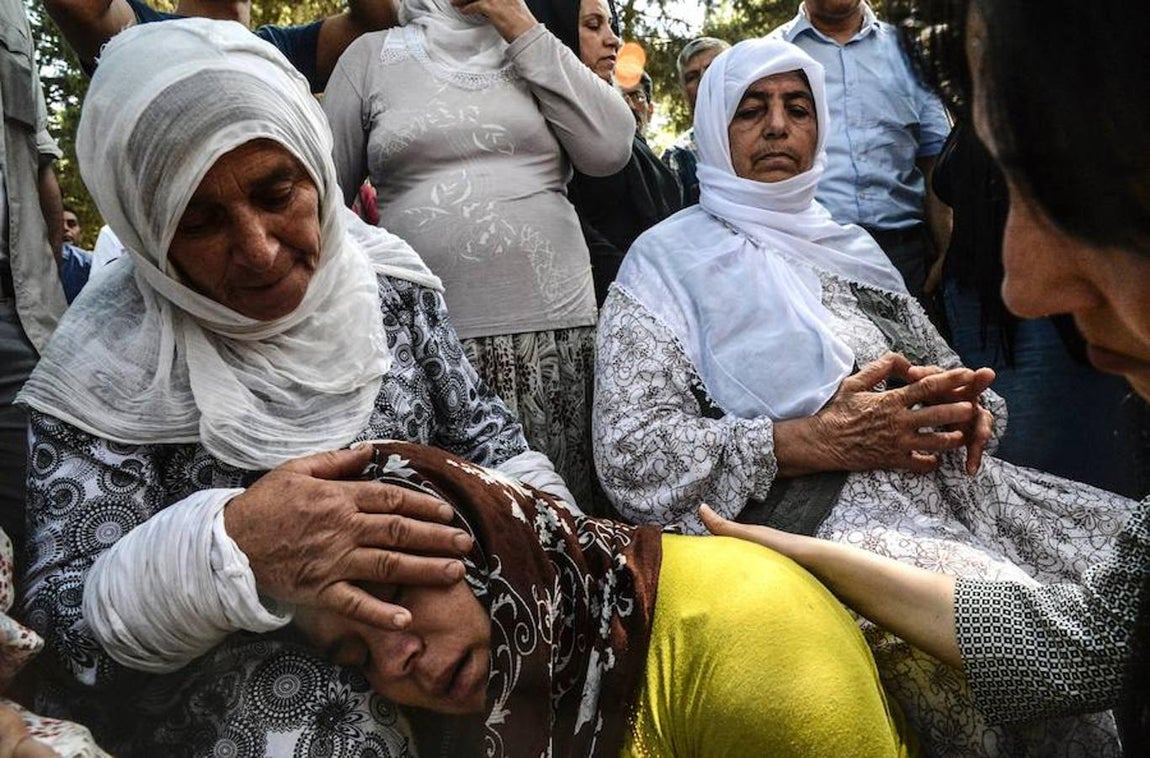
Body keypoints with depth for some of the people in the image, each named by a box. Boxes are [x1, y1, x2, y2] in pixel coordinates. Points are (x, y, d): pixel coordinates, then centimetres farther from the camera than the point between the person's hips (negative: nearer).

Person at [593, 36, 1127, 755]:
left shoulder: (850, 246, 22)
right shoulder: (672, 259, 3)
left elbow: (941, 367, 25)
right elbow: (629, 454, -9)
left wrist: (966, 403, -1)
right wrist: (820, 441, -17)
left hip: (944, 488, 7)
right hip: (813, 522, -7)